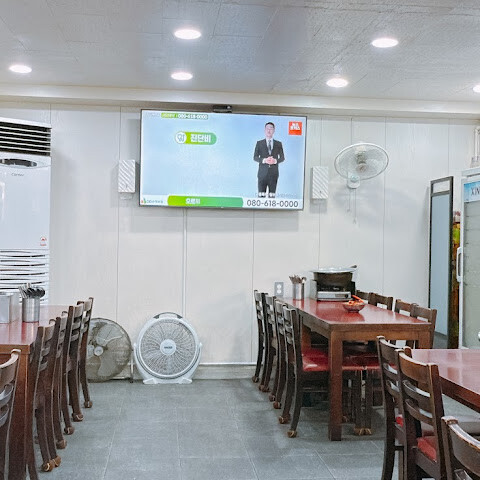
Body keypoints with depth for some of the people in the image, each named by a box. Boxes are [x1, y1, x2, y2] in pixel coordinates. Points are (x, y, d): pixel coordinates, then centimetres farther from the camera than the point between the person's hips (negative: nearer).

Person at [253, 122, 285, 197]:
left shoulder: (278, 144, 12)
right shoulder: (259, 143, 9)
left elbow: (282, 157, 10)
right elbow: (255, 157, 4)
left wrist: (275, 161, -11)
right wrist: (264, 160, -14)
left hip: (273, 173, 1)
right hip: (263, 173, -1)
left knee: (272, 195, -1)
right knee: (261, 195, -5)